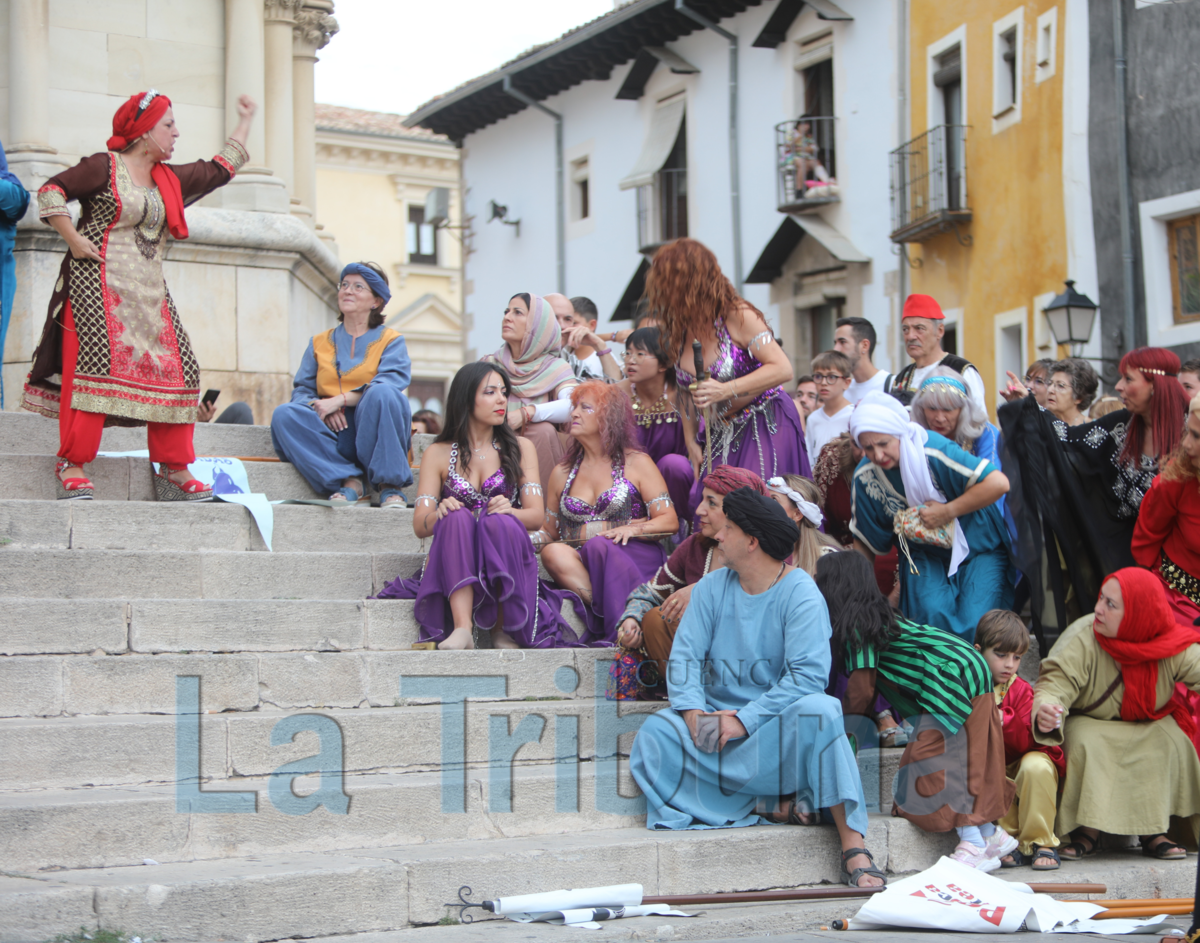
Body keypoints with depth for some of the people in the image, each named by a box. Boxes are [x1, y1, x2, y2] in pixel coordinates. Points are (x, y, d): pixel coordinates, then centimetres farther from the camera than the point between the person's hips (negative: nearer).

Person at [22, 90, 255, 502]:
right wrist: (74, 240, -12)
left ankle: (173, 470, 4)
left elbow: (220, 170, 31)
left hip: (149, 294, 7)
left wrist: (245, 122, 36)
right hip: (99, 288, -7)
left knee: (175, 371, -1)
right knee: (95, 367, -17)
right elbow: (51, 191, -5)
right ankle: (72, 465, -15)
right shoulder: (104, 167, -2)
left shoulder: (171, 179, 20)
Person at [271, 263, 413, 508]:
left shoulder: (391, 341, 10)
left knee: (382, 394, -33)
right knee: (284, 415, -23)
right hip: (334, 434, 3)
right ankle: (347, 481, -30)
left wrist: (340, 400, -19)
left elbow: (392, 383, -9)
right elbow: (301, 391, 12)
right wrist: (319, 406, -13)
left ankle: (389, 485, -28)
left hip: (374, 431, -3)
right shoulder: (320, 343, 20)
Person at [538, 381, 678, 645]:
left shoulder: (637, 463, 11)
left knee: (598, 546, -37)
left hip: (634, 559, -3)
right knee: (554, 553, -31)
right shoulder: (562, 474, 23)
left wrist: (632, 529, -16)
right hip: (579, 564, 3)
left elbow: (670, 521, 3)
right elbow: (549, 531, 23)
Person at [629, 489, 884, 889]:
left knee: (818, 712, -34)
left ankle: (852, 845, -30)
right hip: (716, 717, 4)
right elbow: (685, 655, 1)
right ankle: (771, 806, -25)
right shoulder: (712, 587, 7)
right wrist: (693, 710, -19)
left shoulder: (800, 593, -8)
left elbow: (808, 673, -19)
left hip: (774, 720, -4)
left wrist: (744, 719, -24)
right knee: (656, 732, -22)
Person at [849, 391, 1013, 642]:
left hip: (978, 551, -3)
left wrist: (947, 512, -27)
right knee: (932, 613, -26)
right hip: (926, 557, 3)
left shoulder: (932, 450, -27)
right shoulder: (865, 476, -10)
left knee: (974, 626, -20)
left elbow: (998, 482, -32)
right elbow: (865, 544, 5)